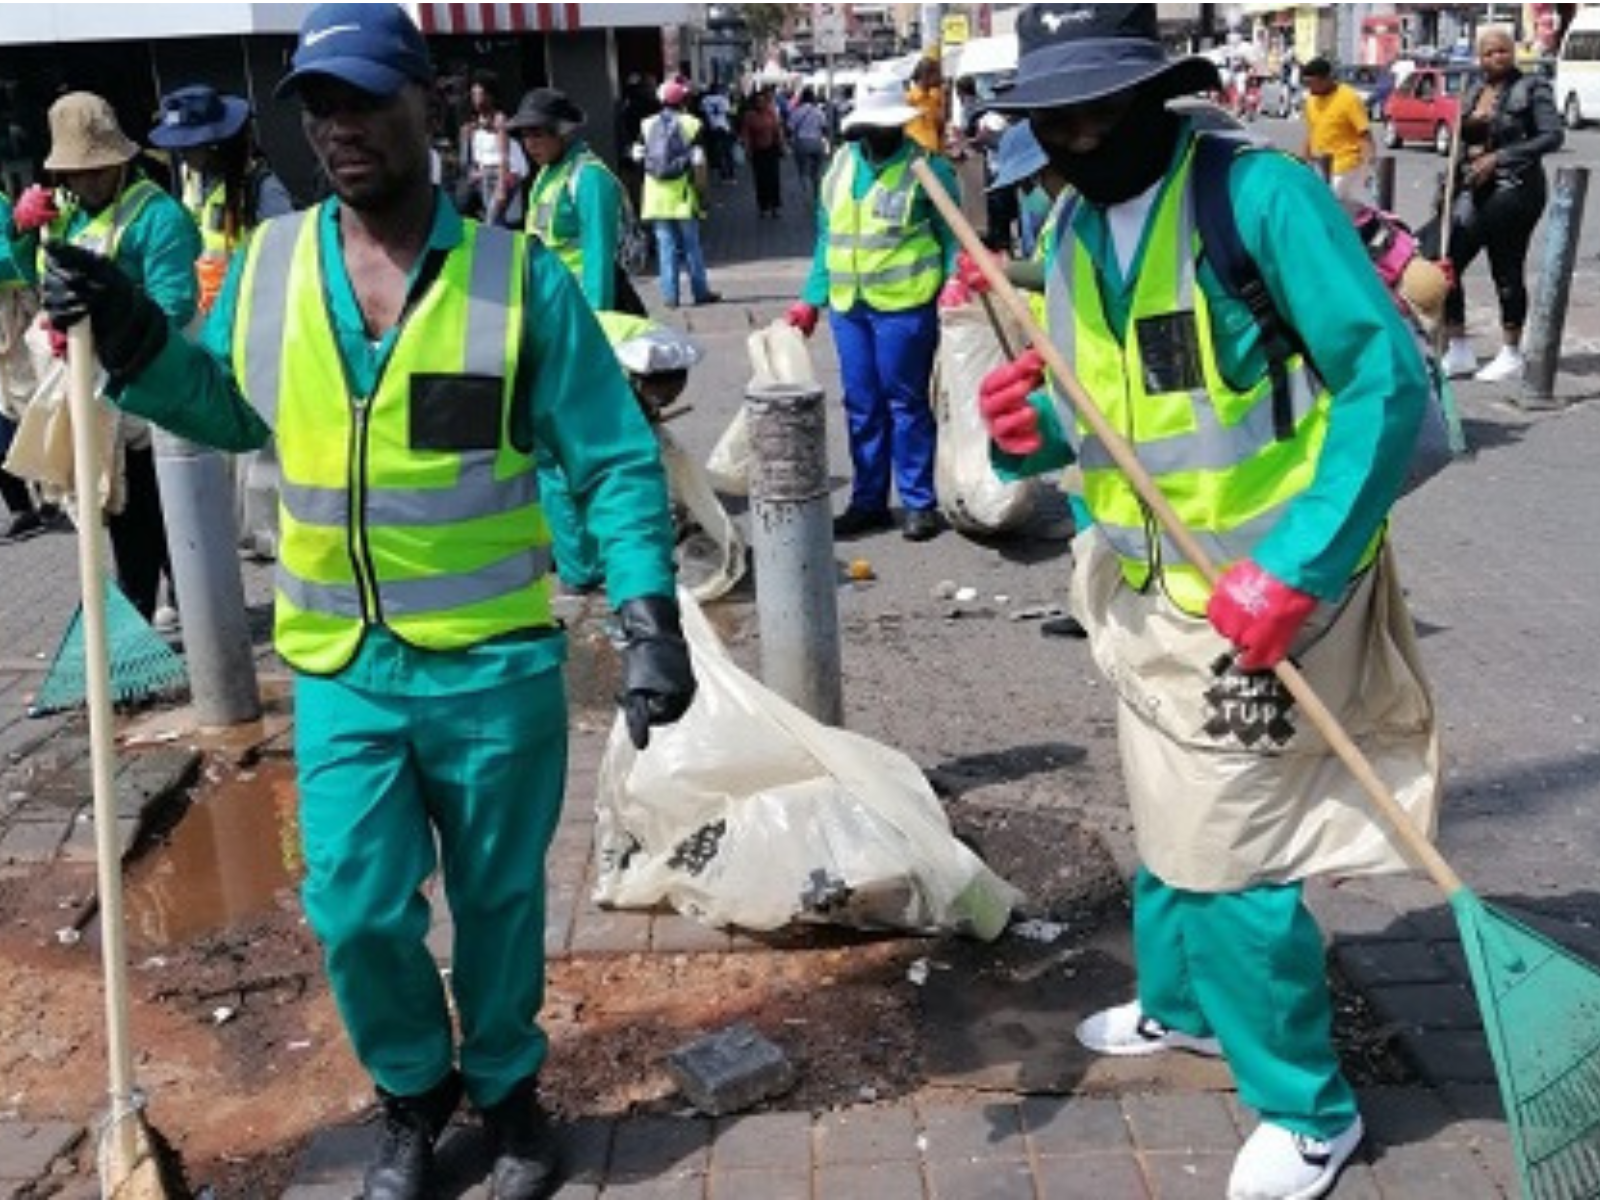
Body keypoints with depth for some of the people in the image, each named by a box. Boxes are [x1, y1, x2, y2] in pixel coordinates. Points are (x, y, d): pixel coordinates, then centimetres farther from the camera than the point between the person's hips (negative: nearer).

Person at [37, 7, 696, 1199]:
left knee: (498, 899, 15)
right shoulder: (266, 266, 0)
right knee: (355, 913, 8)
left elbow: (617, 460, -8)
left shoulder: (521, 276, -10)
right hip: (340, 668, 3)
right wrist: (138, 346, -2)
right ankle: (414, 1093, 38)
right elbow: (232, 408, 16)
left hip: (497, 664, -2)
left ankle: (506, 1086, 41)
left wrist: (648, 610, -18)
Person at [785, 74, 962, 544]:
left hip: (904, 306, -6)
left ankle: (919, 502, 12)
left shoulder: (926, 167, -5)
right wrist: (811, 299, 14)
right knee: (862, 407, 11)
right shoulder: (841, 164, 12)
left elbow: (953, 238, -3)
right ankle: (868, 501, 21)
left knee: (906, 404, 1)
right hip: (848, 307, 6)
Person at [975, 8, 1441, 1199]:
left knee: (1229, 854, 0)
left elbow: (1390, 380, -22)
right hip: (1147, 591, 7)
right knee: (1165, 820, 23)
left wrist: (1295, 568, -28)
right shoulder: (1073, 233, 4)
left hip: (1267, 596, -7)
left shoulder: (1263, 195, -19)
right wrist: (1032, 430, -11)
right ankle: (1180, 1003, 48)